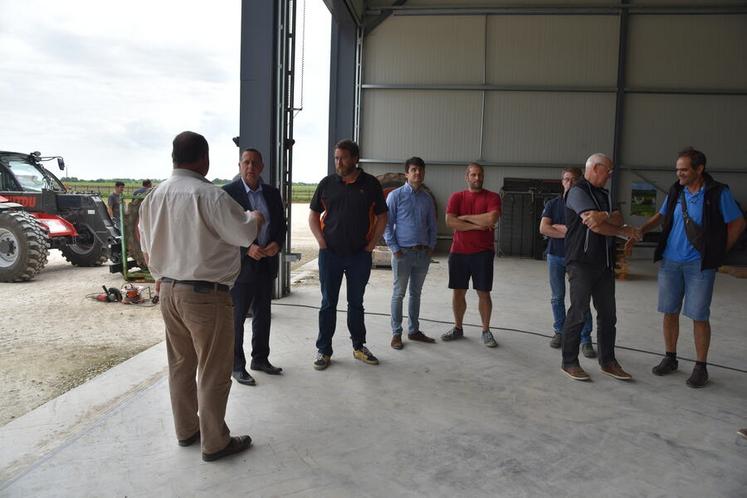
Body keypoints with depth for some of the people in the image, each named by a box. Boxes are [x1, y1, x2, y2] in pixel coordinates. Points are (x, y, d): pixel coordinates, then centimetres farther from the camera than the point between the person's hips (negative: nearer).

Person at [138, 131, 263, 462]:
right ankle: (215, 443, 16)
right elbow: (245, 235, -13)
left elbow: (147, 246, 15)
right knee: (214, 372, 5)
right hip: (204, 294, -8)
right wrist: (255, 218, 8)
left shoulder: (154, 196, 6)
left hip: (168, 291, 8)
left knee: (181, 364, 19)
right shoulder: (209, 195, -19)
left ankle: (186, 430, 33)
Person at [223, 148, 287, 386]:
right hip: (241, 264, -5)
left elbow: (282, 224, 11)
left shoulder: (272, 193, 7)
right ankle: (237, 366, 17)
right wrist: (247, 248, -22)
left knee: (263, 314, 16)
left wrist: (277, 244, -9)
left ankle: (260, 359, 31)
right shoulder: (228, 192, -9)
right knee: (236, 317, 5)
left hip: (266, 263, 6)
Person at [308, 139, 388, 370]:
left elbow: (381, 216, 7)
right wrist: (321, 241, -2)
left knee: (356, 303, 13)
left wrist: (372, 243, -1)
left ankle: (359, 347, 27)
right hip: (330, 254, 0)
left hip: (360, 255, 0)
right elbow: (313, 214, 9)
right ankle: (323, 350, 16)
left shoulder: (370, 184, 1)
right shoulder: (327, 183, 2)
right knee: (328, 303, 6)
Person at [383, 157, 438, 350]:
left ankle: (414, 330, 25)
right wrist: (394, 248, -11)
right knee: (399, 294, 3)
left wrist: (431, 246, 4)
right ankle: (396, 333, 12)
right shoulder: (396, 195, -4)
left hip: (423, 253, 5)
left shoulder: (427, 198, 9)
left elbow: (432, 225, 15)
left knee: (416, 293, 14)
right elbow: (386, 223, -6)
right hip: (403, 252, -4)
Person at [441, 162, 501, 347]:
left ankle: (486, 331, 15)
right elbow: (450, 222, -9)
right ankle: (458, 328, 23)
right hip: (458, 252, 2)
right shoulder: (456, 197, 5)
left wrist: (465, 217, -10)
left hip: (483, 252, -2)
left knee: (484, 293, 3)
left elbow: (491, 219, -18)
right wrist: (478, 225, -13)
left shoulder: (492, 197, 1)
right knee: (458, 292, 9)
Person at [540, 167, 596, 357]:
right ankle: (559, 332, 25)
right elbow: (543, 229, -6)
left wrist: (557, 227, -8)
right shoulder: (553, 204, 6)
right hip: (555, 255, 3)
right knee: (557, 297, 11)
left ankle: (586, 340, 2)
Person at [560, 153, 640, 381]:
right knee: (578, 313, -4)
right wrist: (625, 231, 0)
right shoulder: (578, 192, -8)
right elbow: (595, 226, -16)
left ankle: (608, 361, 21)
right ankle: (569, 362, 6)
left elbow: (618, 220, 4)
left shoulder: (604, 195, 18)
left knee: (608, 315, 10)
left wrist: (604, 216, -20)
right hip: (582, 262, -8)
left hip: (605, 264, 8)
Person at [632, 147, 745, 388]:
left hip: (699, 265, -4)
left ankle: (701, 367, 12)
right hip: (670, 262, 4)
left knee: (699, 316, 0)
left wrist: (717, 253, -1)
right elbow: (661, 216, 18)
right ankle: (670, 358, 23)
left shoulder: (718, 193, -6)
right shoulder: (676, 191, 6)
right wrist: (638, 232, 4)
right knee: (670, 312, 9)